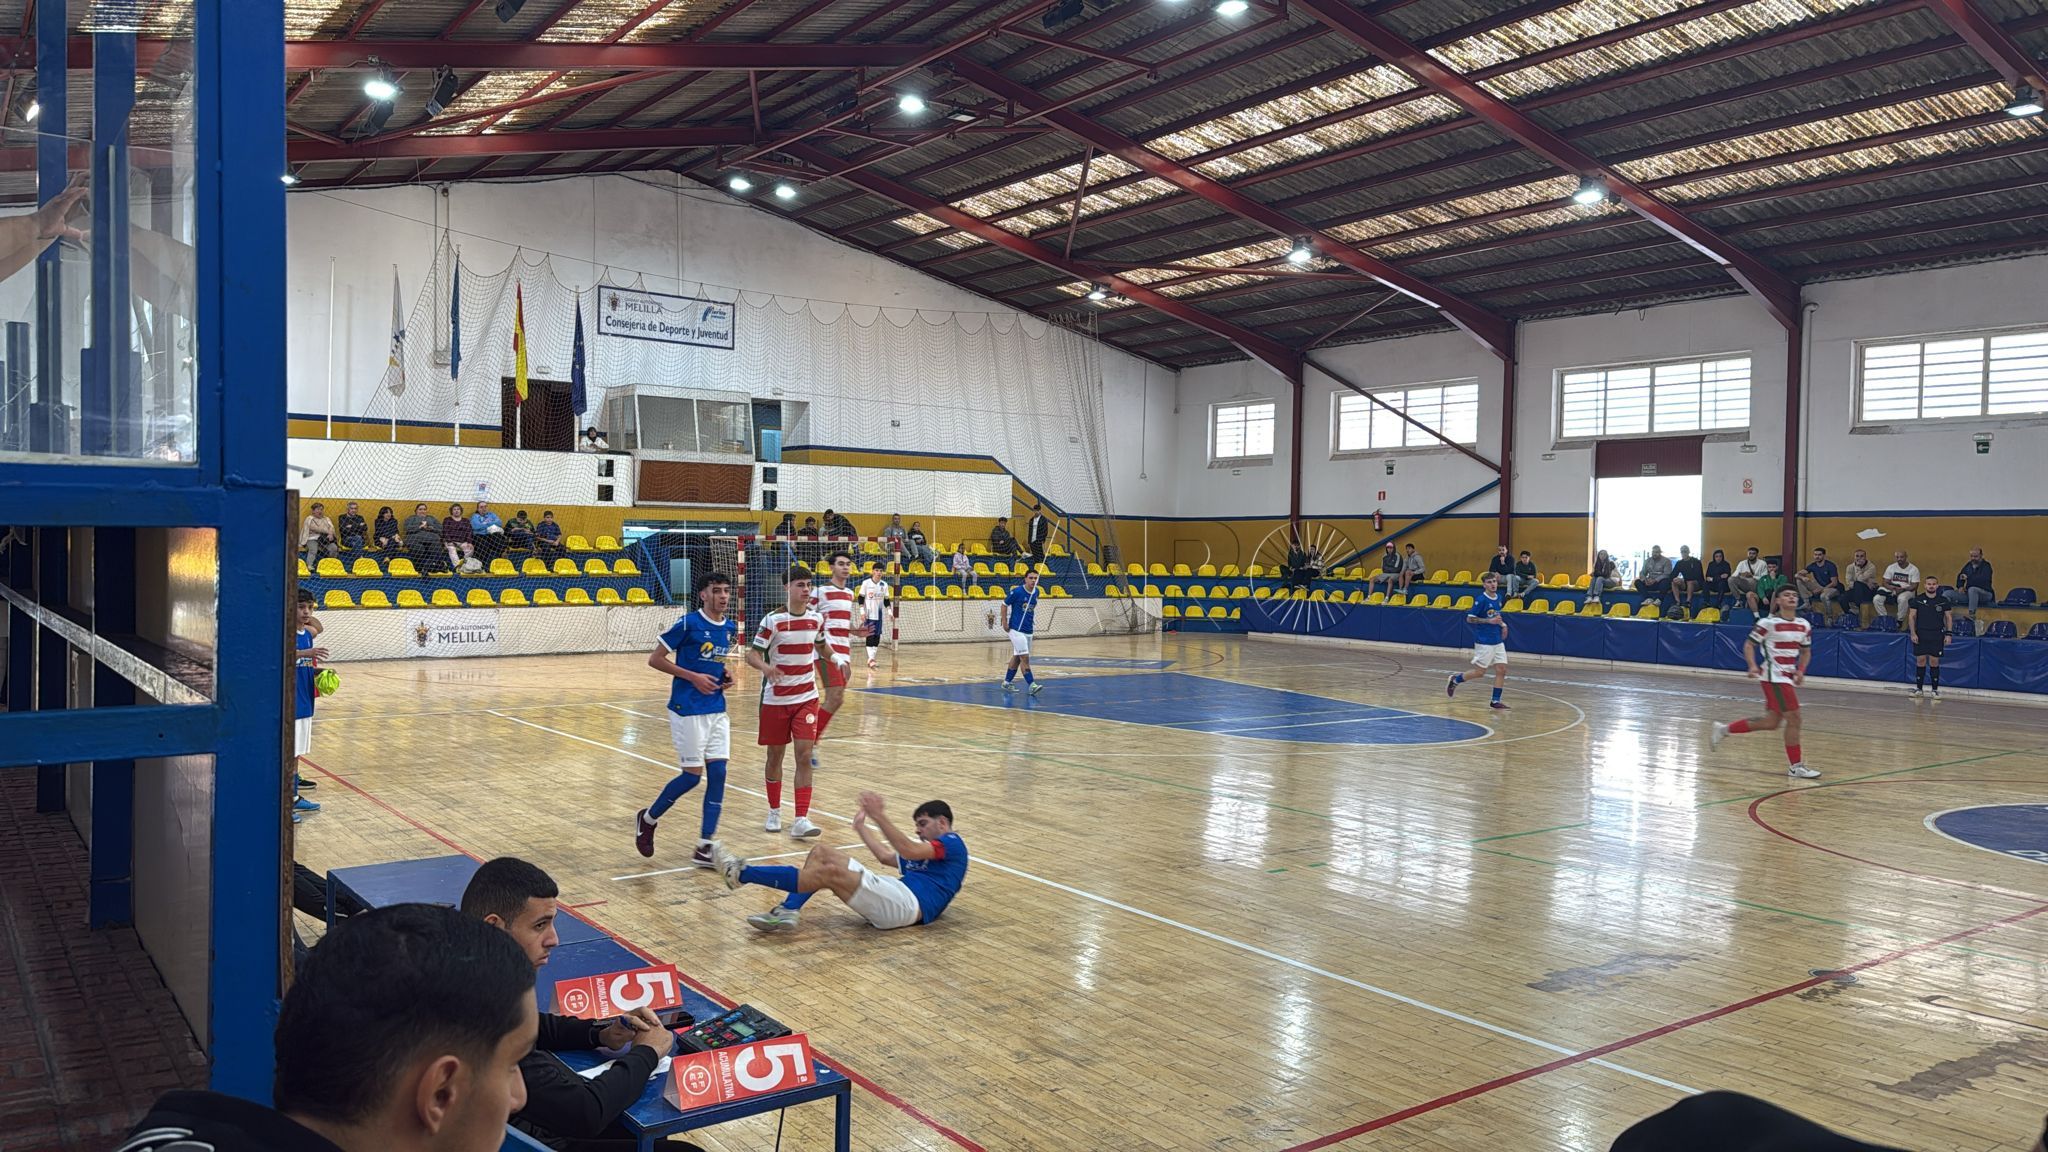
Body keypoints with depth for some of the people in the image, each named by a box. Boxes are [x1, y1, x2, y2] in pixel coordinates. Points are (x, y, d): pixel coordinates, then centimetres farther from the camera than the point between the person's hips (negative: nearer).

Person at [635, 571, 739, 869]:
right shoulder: (688, 624, -13)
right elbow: (655, 659, -8)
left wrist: (725, 674, 4)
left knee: (717, 773, -1)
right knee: (692, 775, -3)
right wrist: (694, 677, -15)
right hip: (687, 710, -6)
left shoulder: (730, 628, 8)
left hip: (717, 710, 6)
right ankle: (648, 818, 23)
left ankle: (704, 847, 4)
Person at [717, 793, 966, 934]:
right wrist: (862, 827, 43)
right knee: (822, 852, 2)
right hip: (895, 897, 10)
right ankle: (787, 911, -18)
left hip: (909, 904, -10)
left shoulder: (952, 843, 3)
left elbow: (909, 850, -16)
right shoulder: (928, 850, 33)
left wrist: (879, 816, -21)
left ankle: (742, 874, -22)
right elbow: (886, 857, 38)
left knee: (830, 873, -24)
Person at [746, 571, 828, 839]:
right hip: (775, 699, -2)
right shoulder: (773, 620, -11)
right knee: (775, 756, 9)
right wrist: (764, 667, -33)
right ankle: (774, 812, 28)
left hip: (806, 698, 2)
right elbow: (752, 655, -14)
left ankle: (801, 820, -8)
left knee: (804, 756, -8)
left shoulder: (816, 619, 1)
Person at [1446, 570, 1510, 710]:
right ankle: (1455, 679, 22)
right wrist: (1489, 621, -19)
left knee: (1502, 670, 1)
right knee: (1480, 671, -2)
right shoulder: (1481, 600, -15)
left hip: (1498, 641, 7)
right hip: (1484, 642, -7)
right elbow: (1469, 619, -13)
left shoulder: (1499, 598, 8)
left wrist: (1502, 624, 9)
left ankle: (1496, 701, 8)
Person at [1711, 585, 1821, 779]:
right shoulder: (1768, 623, -10)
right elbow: (1749, 644, -5)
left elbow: (1806, 651, 19)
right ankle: (1796, 766, 1)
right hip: (1774, 676, -8)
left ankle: (1724, 730, 25)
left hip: (1788, 677, 8)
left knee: (1772, 722, 12)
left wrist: (1801, 671, 2)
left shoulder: (1804, 626, 8)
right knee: (1794, 718, -9)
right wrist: (1753, 666, -21)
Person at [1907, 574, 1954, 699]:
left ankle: (1935, 689, 8)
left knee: (1934, 662, 1)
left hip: (1937, 635, 0)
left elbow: (1949, 617, 7)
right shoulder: (1917, 600, 1)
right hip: (1920, 634, 0)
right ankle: (1918, 688, 10)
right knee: (1920, 661, 2)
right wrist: (1913, 633, -5)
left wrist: (1948, 634, -1)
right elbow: (1911, 616, 3)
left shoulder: (1944, 600, 3)